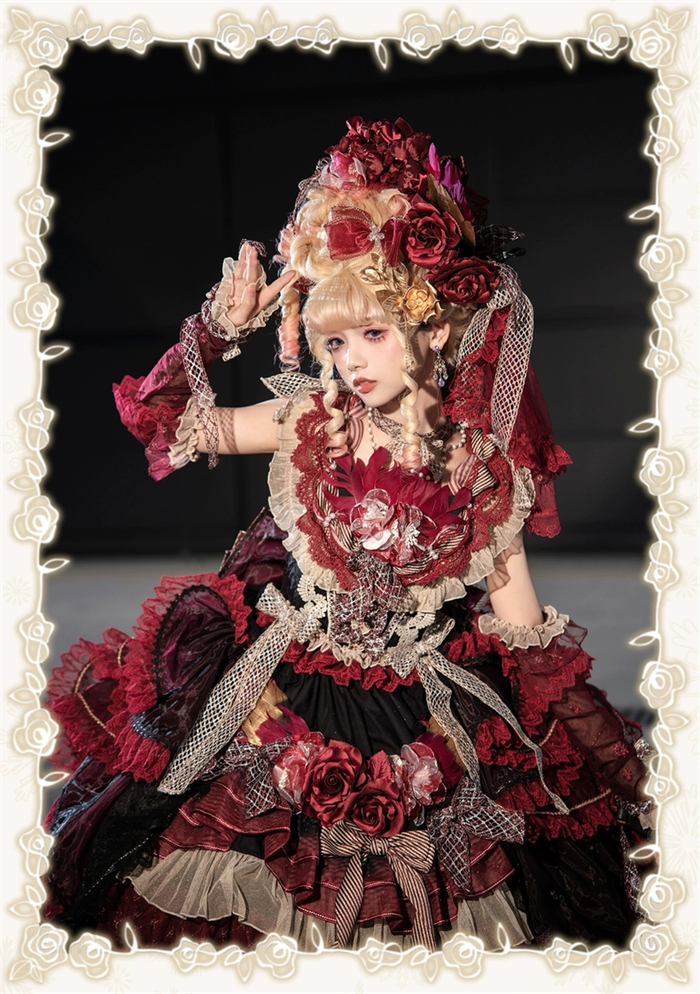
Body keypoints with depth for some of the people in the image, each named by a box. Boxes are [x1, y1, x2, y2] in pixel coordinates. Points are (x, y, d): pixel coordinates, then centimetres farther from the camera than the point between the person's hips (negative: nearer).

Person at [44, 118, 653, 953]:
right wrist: (219, 327, -6)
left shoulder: (477, 454, -8)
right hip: (288, 676, 1)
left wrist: (546, 690, 0)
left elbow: (505, 573, 0)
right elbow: (193, 424, 5)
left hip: (422, 687, -1)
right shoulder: (310, 422, -4)